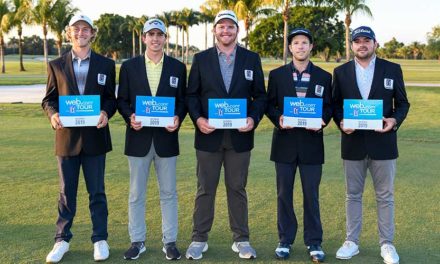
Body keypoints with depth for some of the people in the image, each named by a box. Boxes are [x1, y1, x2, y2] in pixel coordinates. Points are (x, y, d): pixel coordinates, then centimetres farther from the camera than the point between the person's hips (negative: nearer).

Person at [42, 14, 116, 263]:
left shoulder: (106, 65, 5)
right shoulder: (57, 65, 6)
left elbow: (111, 98, 5)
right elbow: (49, 99, 7)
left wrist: (106, 113, -16)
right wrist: (53, 114, -14)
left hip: (95, 137, 0)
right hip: (67, 136, 1)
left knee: (97, 192, 8)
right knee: (67, 193, 9)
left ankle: (100, 239, 19)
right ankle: (62, 239, 21)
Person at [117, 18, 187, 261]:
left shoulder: (178, 67, 5)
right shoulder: (129, 66, 4)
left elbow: (183, 100, 6)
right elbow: (122, 100, 5)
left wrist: (178, 118, -13)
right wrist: (130, 117, -14)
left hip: (166, 138, 0)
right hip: (138, 138, 0)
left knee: (168, 193, 8)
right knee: (136, 194, 7)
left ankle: (169, 241, 18)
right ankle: (137, 241, 19)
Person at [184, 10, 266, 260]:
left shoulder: (252, 59, 5)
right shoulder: (201, 59, 4)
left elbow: (260, 95, 5)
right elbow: (192, 94, 4)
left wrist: (254, 119, -12)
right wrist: (197, 118, -13)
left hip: (239, 135, 0)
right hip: (209, 135, 0)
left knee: (238, 189, 9)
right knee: (205, 190, 7)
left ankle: (241, 239, 19)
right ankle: (199, 239, 18)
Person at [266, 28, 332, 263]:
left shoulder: (324, 77, 6)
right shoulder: (277, 75, 5)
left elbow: (329, 106, 7)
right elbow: (269, 105, 5)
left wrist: (322, 121, -13)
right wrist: (278, 119, -14)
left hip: (311, 142, 0)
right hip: (285, 141, 0)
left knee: (311, 194, 5)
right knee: (284, 193, 8)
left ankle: (313, 241, 18)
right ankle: (285, 240, 20)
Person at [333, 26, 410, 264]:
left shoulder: (392, 70, 1)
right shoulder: (341, 72, 5)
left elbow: (402, 103, 4)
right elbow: (335, 103, 7)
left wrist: (395, 121, -15)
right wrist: (340, 122, -12)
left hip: (382, 141, -1)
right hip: (353, 141, 1)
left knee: (385, 196, 7)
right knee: (353, 195, 10)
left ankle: (387, 244, 18)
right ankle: (352, 242, 21)